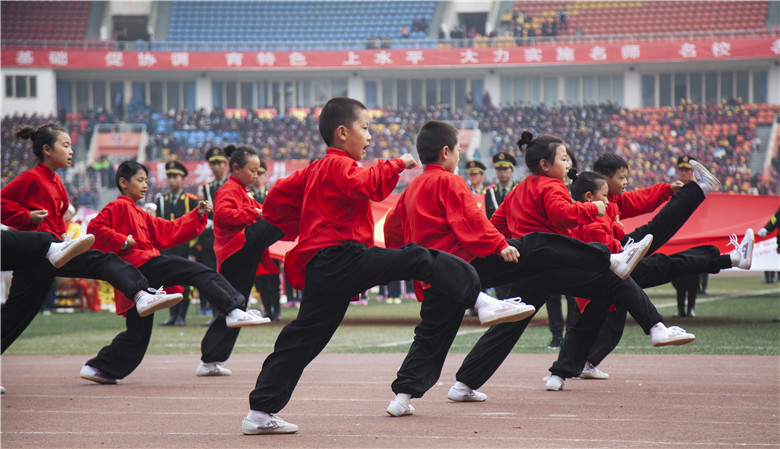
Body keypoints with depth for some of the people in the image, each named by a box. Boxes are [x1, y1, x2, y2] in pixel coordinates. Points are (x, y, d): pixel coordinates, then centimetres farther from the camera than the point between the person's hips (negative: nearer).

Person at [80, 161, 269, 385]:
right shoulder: (119, 207, 1)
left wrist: (197, 215, 16)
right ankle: (234, 311, -26)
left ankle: (98, 368, 16)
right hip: (141, 264, -10)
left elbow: (169, 231, 25)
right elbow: (95, 228, -12)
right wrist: (122, 242, -16)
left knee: (138, 332, 13)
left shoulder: (141, 215, 31)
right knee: (199, 272, -17)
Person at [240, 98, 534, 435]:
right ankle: (480, 300, -26)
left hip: (317, 269, 10)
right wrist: (398, 164, -16)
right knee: (418, 259, -15)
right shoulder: (339, 166, -5)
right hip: (341, 257, -10)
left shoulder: (315, 170, 25)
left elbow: (278, 199, 29)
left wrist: (298, 230, 31)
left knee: (302, 339, 8)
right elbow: (369, 185, -26)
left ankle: (260, 412, 7)